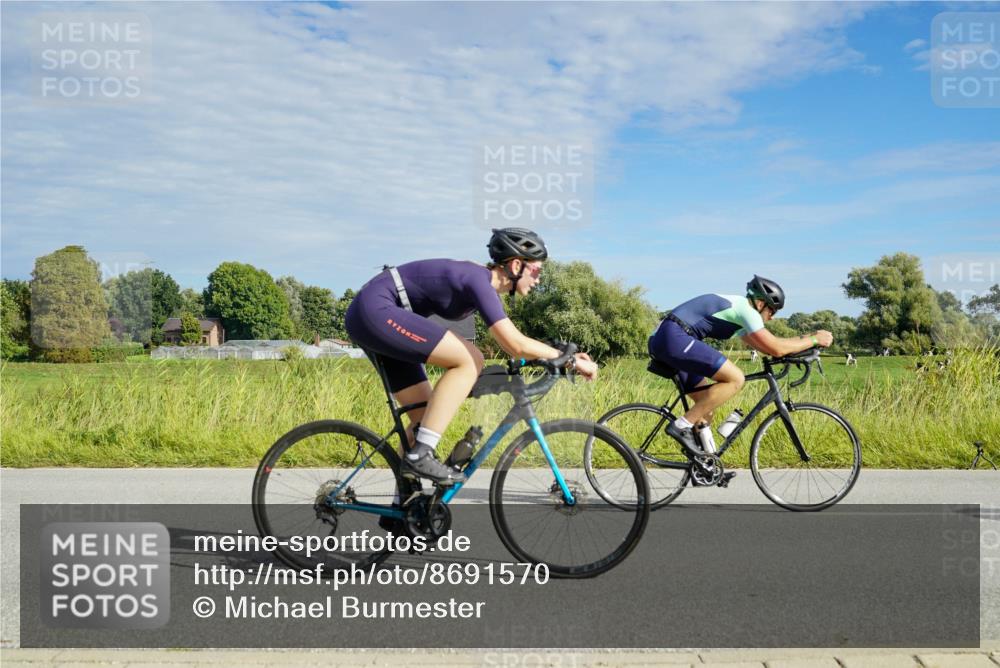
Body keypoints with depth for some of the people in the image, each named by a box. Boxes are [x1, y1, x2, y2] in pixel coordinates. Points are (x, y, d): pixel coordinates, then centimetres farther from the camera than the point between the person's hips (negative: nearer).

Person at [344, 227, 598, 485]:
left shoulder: (484, 283, 11)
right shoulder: (478, 280, -18)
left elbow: (513, 342, 17)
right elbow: (515, 345, -25)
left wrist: (563, 355, 10)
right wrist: (570, 360, -14)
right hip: (375, 309, -10)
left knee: (425, 416, 8)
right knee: (469, 360, -18)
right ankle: (420, 455, -17)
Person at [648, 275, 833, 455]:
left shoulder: (737, 308, 26)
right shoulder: (746, 309, -4)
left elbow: (766, 346, 32)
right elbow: (776, 348, -8)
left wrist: (806, 338, 27)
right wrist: (814, 340, 4)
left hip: (661, 340, 11)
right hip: (675, 338, -11)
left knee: (708, 402, 16)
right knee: (735, 379, -13)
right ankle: (682, 426, -12)